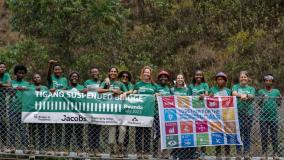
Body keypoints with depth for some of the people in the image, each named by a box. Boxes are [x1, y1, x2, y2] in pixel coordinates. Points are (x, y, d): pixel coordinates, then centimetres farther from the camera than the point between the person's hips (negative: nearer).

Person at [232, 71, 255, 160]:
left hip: (248, 113, 1)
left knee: (247, 133, 3)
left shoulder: (251, 88, 15)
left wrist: (245, 95, -26)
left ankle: (246, 153, 7)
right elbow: (234, 93, -9)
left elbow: (252, 96, -5)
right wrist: (242, 95, -27)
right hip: (238, 112, -1)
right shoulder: (236, 86, 12)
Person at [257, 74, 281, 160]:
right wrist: (262, 100, -14)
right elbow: (258, 104, 6)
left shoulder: (276, 91, 9)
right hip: (263, 117, 0)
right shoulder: (261, 92, 7)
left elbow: (279, 104, 11)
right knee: (264, 136, 2)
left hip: (274, 117, 0)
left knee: (274, 136, 1)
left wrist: (279, 100, -10)